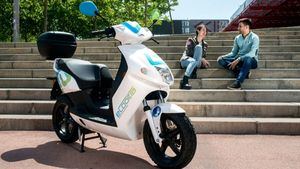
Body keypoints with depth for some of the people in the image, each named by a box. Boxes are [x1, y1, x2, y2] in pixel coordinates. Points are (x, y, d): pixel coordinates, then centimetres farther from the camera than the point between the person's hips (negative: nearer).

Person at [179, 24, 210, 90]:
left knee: (198, 47, -25)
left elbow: (203, 56, 9)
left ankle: (194, 71, -32)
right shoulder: (191, 40, 2)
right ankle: (184, 81, -50)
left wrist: (203, 61, -16)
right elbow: (189, 53, -11)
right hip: (185, 60, -3)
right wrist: (202, 59, -20)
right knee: (194, 61, -40)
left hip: (198, 62, 3)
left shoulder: (204, 44, 15)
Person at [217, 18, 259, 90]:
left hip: (251, 61, -6)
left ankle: (238, 83, -43)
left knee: (247, 58, -42)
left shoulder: (254, 37, -8)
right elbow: (234, 52, 13)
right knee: (221, 60, -15)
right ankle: (244, 73, -25)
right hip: (239, 60, 6)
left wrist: (238, 60, -31)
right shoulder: (237, 38, 10)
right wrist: (223, 57, -6)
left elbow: (252, 54, -21)